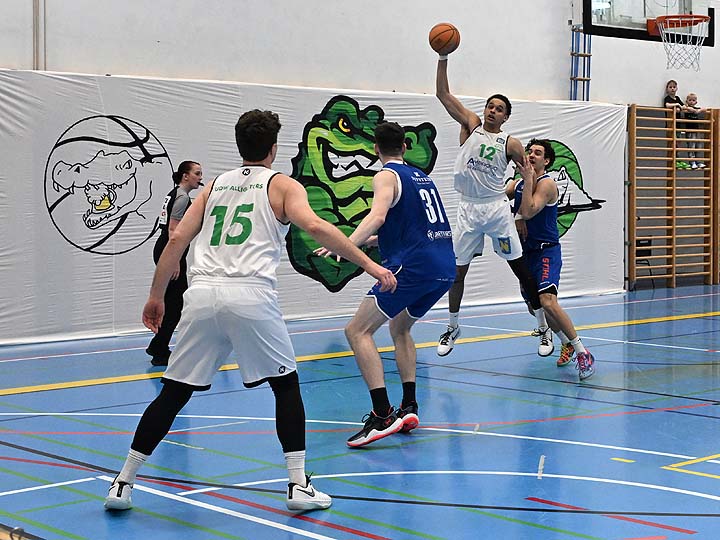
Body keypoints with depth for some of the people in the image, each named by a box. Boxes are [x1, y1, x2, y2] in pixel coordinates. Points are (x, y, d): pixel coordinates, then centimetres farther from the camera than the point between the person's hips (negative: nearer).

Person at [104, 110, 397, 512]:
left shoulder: (215, 186, 24)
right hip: (251, 295, -4)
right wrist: (369, 264, -6)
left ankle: (123, 484, 14)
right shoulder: (282, 185, 11)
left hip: (203, 295, 4)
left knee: (173, 393, 12)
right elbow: (316, 227, -7)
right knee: (287, 385, 13)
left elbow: (178, 239, 16)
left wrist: (156, 296, 22)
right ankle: (299, 484, 7)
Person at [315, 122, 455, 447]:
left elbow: (378, 216, -20)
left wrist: (346, 244, -33)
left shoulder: (386, 176, 0)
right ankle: (408, 408, 19)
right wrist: (374, 239, 45)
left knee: (357, 331, -6)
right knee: (400, 328, 28)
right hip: (445, 267, 8)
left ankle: (382, 415, -18)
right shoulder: (421, 176, 23)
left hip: (414, 266, -8)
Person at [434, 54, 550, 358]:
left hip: (497, 208, -1)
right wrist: (443, 59, -14)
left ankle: (544, 327, 8)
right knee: (457, 271, 5)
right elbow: (443, 94, -3)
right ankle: (453, 327, 24)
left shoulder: (510, 143, 0)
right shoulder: (471, 124, 4)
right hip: (468, 209, 2)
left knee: (521, 269, 0)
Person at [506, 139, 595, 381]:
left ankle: (583, 354, -19)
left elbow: (527, 212, -25)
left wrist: (529, 179, -24)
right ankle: (567, 344, 36)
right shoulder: (517, 183, 12)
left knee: (547, 302, -25)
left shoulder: (546, 184, -13)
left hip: (546, 250, -9)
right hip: (526, 251, 9)